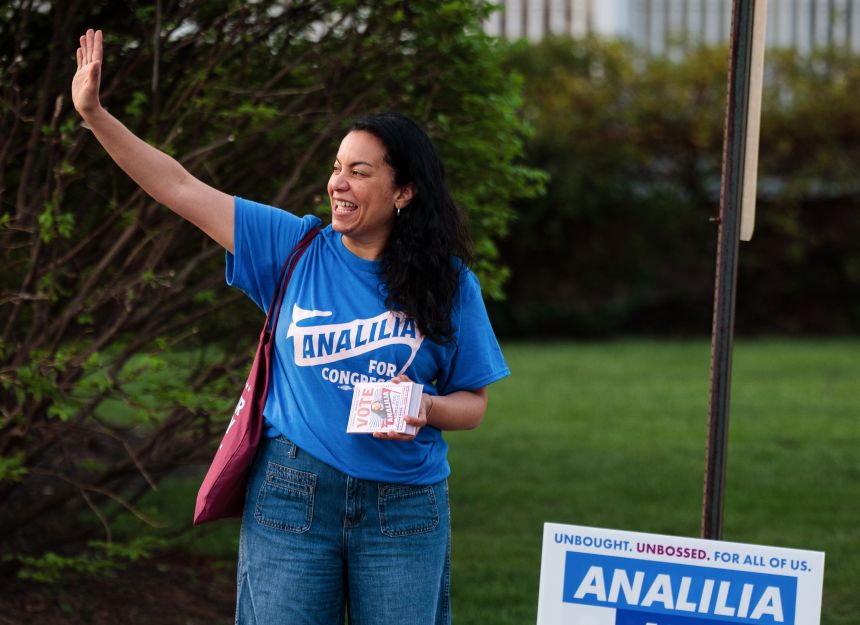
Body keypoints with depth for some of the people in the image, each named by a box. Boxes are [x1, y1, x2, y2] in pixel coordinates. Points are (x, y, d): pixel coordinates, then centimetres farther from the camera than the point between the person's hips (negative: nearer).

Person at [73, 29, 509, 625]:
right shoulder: (296, 247, 1)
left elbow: (473, 403, 5)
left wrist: (426, 409, -17)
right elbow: (181, 189, -1)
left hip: (403, 508, 0)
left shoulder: (449, 285, 0)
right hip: (293, 494, 0)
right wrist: (95, 114, -7)